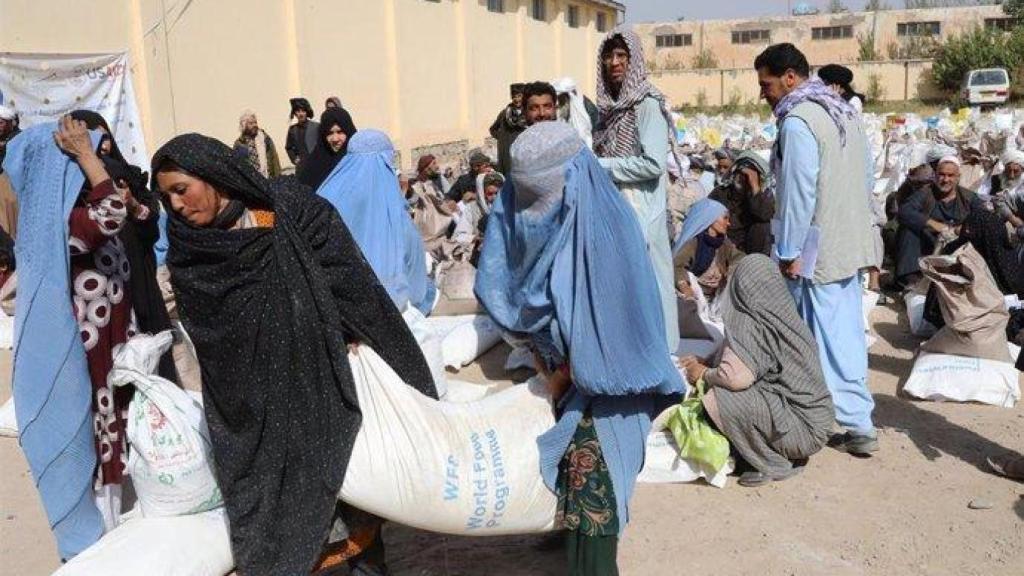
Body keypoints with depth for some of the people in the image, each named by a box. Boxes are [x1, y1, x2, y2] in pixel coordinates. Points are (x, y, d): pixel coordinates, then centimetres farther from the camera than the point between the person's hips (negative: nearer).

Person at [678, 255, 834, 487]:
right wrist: (708, 364, 16)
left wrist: (704, 374, -8)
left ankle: (772, 465, -2)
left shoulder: (751, 324, -19)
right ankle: (788, 455, 14)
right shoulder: (783, 316, 5)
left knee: (716, 399, -20)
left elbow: (736, 376, -28)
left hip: (802, 429, -9)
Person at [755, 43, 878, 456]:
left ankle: (856, 425, 10)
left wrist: (787, 253, -14)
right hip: (852, 245, 9)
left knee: (825, 338, 2)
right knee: (847, 332, 12)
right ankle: (855, 421, 19)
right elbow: (867, 177, 17)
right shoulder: (843, 111, 12)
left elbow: (798, 194, -20)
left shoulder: (797, 121, -16)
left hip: (817, 252, -9)